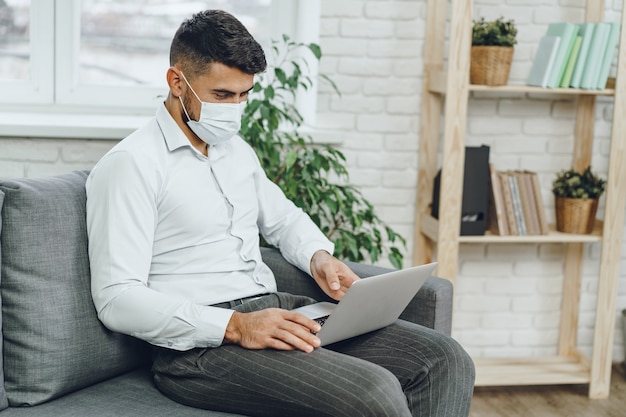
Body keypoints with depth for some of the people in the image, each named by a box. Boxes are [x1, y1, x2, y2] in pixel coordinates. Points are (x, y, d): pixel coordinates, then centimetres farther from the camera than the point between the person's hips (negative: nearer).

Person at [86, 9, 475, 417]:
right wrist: (234, 327, -24)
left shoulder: (236, 149, 18)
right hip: (200, 346, -8)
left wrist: (320, 256, 9)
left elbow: (283, 217, 34)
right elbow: (117, 298, -16)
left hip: (275, 309, 8)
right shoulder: (131, 163, -8)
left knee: (446, 361, -8)